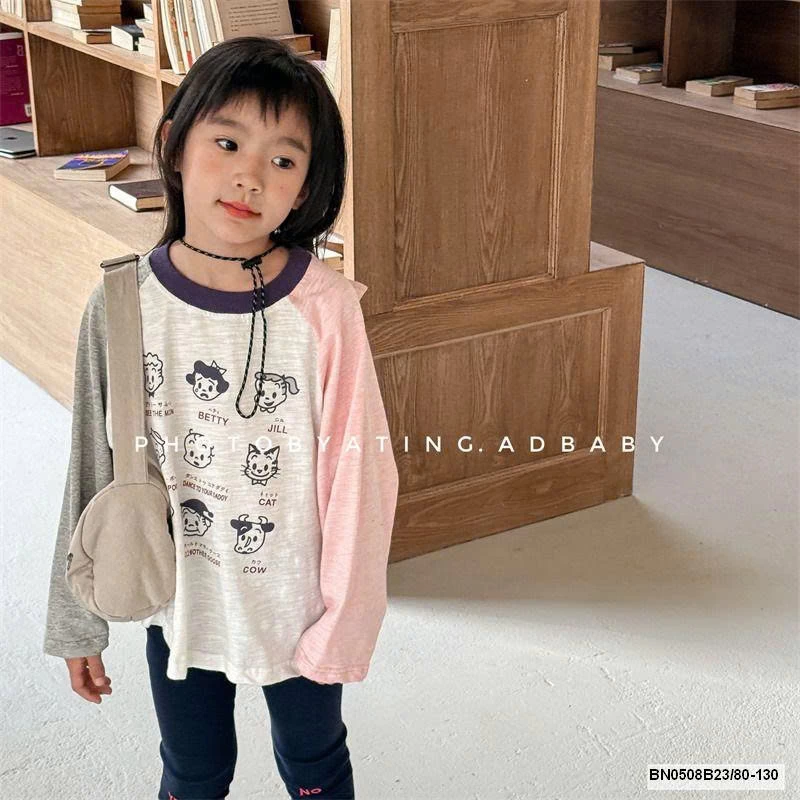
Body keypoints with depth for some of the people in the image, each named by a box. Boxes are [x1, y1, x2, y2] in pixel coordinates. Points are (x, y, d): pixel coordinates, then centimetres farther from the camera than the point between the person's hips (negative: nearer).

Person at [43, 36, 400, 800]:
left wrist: (345, 618, -9)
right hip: (176, 603, 2)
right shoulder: (123, 304, -14)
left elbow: (355, 472, -14)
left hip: (296, 602, -1)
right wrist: (77, 619, 4)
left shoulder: (324, 308, -21)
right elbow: (95, 466, -4)